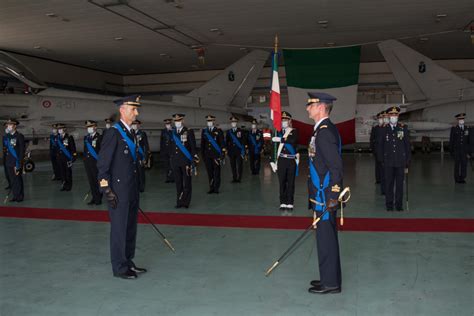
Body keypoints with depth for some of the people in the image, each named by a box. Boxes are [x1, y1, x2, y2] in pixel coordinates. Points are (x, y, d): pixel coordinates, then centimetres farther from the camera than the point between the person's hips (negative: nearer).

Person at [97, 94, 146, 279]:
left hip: (132, 190, 8)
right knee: (119, 229, 2)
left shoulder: (131, 133, 14)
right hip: (119, 191, -8)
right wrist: (107, 190, -17)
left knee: (131, 228, 15)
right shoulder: (113, 133, -12)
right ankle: (119, 267, 14)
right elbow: (103, 164, -15)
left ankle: (128, 262, 27)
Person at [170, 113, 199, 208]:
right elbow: (172, 147, 17)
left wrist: (194, 160, -9)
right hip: (175, 161, 4)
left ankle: (185, 202, 7)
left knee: (187, 182, 0)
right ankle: (179, 202, 15)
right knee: (178, 183, 8)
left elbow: (193, 147, -4)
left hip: (186, 161, -4)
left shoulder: (189, 132, -1)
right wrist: (171, 157, 13)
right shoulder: (173, 133, 12)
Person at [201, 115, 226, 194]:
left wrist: (223, 154, -6)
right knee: (209, 172, 5)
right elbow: (202, 143, 15)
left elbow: (222, 143, 0)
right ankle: (211, 188, 12)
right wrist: (202, 154, 10)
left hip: (216, 154, -3)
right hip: (207, 155, 3)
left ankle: (216, 188, 6)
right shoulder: (204, 131, 11)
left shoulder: (219, 131, 2)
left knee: (216, 171, 0)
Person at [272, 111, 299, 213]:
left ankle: (290, 204, 4)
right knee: (282, 183, 3)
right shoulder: (279, 132, 12)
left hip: (292, 161, -2)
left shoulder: (294, 131, 3)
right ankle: (283, 204, 8)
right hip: (281, 160, 2)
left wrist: (281, 139, -18)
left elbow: (293, 140, -19)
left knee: (290, 183, 0)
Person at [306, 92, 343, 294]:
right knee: (326, 237, 17)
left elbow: (336, 166, -23)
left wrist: (333, 197, -23)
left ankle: (331, 283, 13)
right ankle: (329, 278, 30)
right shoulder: (324, 129, 14)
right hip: (322, 195, 10)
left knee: (326, 238, 0)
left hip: (325, 197, -10)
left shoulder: (325, 131, -18)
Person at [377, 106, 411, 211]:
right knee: (388, 184, 3)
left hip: (400, 161, 0)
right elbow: (380, 145, 7)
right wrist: (381, 159, 2)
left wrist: (408, 160, 3)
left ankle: (399, 204, 14)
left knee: (399, 183, 5)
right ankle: (389, 204, 12)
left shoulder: (404, 128, 5)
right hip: (388, 162, 0)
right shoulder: (384, 130, 5)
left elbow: (407, 145, 6)